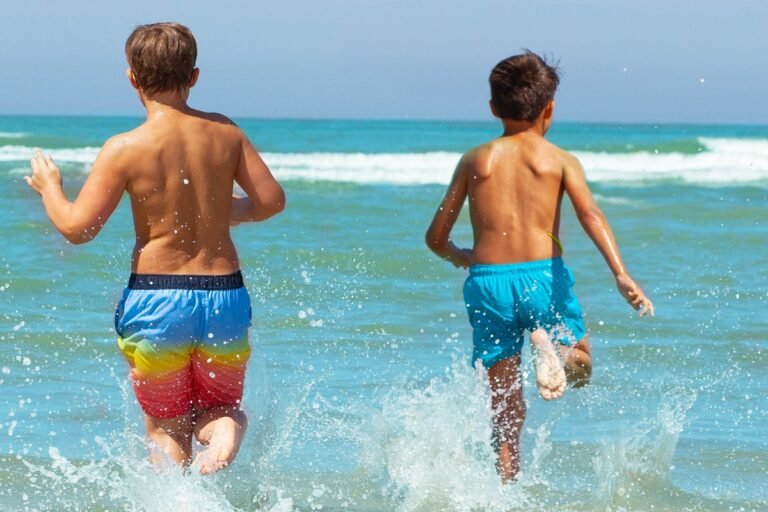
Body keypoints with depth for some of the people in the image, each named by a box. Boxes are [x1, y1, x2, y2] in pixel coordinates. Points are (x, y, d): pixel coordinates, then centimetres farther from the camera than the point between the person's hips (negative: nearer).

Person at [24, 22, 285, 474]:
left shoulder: (124, 149, -10)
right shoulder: (225, 133, 0)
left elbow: (77, 228, -11)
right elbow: (272, 200, 3)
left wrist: (49, 188, 9)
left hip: (155, 301, -2)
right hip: (225, 297, 2)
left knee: (166, 426, 16)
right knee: (221, 406, 23)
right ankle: (225, 430, -13)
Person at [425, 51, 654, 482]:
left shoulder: (475, 160, 11)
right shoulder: (559, 159, 5)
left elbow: (437, 238, 12)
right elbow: (590, 214, -12)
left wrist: (466, 260, 34)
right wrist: (621, 275, -22)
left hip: (487, 284, 2)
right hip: (543, 277, -2)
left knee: (506, 413, 11)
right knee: (581, 366, 21)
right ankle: (552, 347, -14)